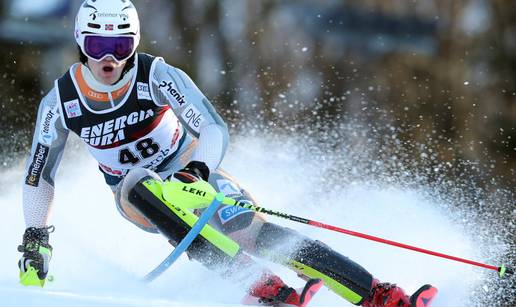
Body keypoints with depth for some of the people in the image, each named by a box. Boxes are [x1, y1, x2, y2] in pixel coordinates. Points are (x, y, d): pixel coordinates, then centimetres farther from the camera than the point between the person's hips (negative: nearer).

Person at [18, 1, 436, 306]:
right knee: (139, 183, -35)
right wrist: (35, 243, -4)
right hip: (135, 196, 1)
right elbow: (38, 176, -1)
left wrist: (195, 170, -42)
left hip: (188, 172, -1)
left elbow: (214, 130, -24)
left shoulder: (156, 76, -21)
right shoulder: (60, 102, -14)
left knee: (251, 233, -25)